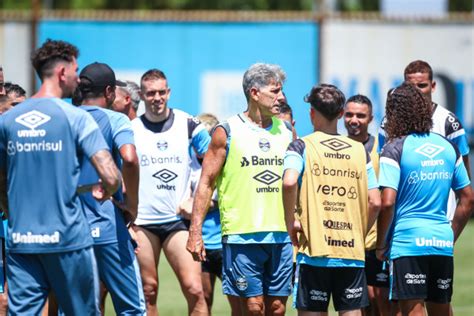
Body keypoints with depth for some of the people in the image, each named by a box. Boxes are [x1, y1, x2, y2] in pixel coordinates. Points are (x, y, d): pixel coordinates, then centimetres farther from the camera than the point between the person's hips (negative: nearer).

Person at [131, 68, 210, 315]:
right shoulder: (130, 130, 4)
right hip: (142, 221, 0)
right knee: (147, 292, 2)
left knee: (194, 289, -11)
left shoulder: (188, 125, 4)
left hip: (179, 219, 0)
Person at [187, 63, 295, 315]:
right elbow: (206, 182, 0)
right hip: (242, 235, -4)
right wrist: (195, 231, -7)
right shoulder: (227, 132, -1)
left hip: (282, 235, 4)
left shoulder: (286, 131, 12)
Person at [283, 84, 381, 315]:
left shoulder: (301, 147, -1)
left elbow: (289, 182, -20)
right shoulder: (359, 150, 10)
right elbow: (375, 202, 6)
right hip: (352, 252, 3)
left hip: (314, 251, -3)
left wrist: (290, 222, -8)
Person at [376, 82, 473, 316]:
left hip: (407, 242, -6)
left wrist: (380, 245, -3)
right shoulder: (448, 148, 10)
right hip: (442, 243, 6)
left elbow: (387, 203, -15)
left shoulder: (395, 150, -7)